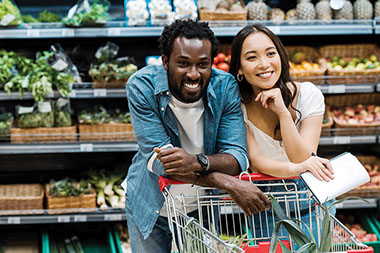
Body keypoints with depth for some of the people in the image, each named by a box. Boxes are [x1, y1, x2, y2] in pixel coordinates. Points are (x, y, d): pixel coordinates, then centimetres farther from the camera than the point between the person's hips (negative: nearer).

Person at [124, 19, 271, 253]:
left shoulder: (226, 87, -18)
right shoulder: (141, 87, -23)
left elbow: (238, 157, -22)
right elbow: (158, 159, -29)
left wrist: (197, 162, -44)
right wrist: (228, 183, -38)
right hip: (151, 206, -1)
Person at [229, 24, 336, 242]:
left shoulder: (308, 95, -12)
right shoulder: (238, 105, -12)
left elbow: (302, 159, -18)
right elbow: (255, 160, -21)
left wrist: (282, 111, -27)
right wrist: (295, 169, -39)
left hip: (310, 199, 0)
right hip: (265, 205, 0)